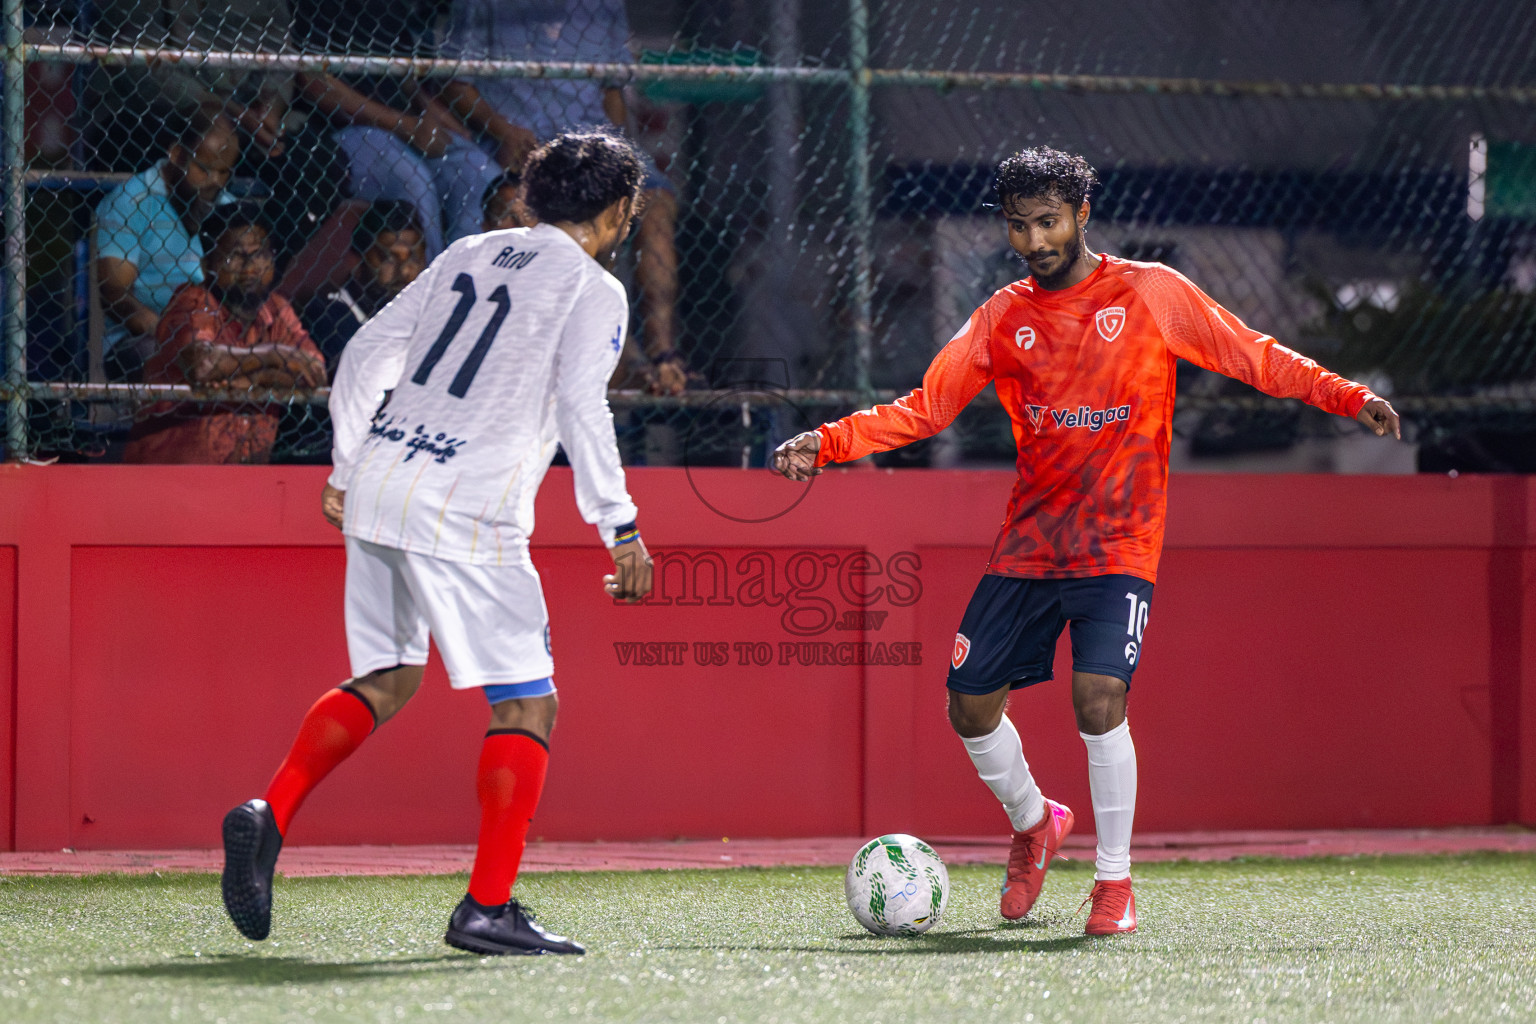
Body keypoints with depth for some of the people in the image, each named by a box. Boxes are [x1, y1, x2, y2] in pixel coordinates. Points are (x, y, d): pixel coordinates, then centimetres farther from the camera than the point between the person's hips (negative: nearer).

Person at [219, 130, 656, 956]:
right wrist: (620, 529, -10)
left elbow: (366, 354, 17)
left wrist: (346, 468, 24)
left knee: (386, 681, 22)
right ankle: (488, 907, -4)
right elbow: (581, 406, -13)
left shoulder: (469, 254, 19)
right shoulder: (594, 290, 0)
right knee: (527, 705, 1)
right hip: (464, 515, -7)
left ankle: (269, 817, 5)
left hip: (375, 485, 7)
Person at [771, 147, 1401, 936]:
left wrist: (1347, 398, -12)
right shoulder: (1002, 319, 7)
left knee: (1099, 701, -21)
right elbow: (923, 409, 7)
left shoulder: (1151, 293, -2)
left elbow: (1255, 357, -1)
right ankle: (1033, 823, 32)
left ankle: (1114, 879, -3)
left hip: (1118, 547, -4)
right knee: (971, 706, 2)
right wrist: (828, 443, -5)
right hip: (1026, 544, 4)